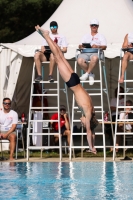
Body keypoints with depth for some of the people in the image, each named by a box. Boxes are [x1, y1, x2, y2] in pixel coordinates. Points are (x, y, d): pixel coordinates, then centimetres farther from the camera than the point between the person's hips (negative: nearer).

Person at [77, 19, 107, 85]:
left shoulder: (101, 36, 22)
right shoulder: (85, 36, 30)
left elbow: (104, 47, 7)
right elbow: (80, 46, 20)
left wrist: (97, 46, -14)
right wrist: (81, 46, -6)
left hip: (95, 52, -3)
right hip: (85, 52, 3)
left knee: (94, 58, -43)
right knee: (80, 60, -33)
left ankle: (87, 74, -29)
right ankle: (90, 75, -14)